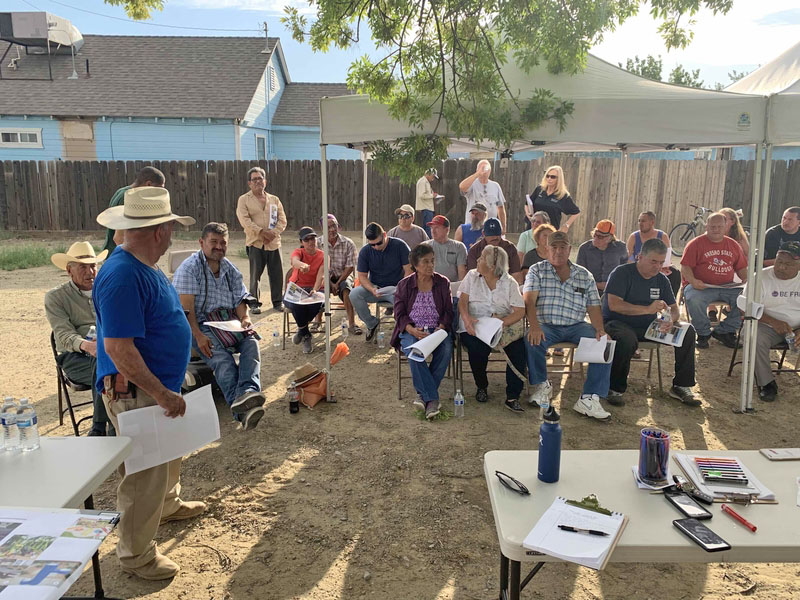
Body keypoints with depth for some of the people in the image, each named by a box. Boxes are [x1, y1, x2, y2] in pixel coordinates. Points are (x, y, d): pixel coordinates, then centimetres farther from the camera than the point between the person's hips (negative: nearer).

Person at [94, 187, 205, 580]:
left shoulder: (144, 267, 5)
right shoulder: (122, 277, -27)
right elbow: (117, 348, -30)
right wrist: (162, 393, -26)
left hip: (160, 385, 10)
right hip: (135, 393, -10)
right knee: (145, 474, 2)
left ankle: (168, 505, 52)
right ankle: (135, 555, 20)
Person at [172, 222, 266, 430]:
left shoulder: (231, 270, 17)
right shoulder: (189, 268, -2)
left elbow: (240, 301, 14)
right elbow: (186, 308, -11)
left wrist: (245, 319, -10)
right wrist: (198, 336, -23)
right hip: (200, 324, -5)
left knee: (251, 343, -28)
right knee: (221, 357, -33)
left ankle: (248, 392, -51)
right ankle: (241, 410, -50)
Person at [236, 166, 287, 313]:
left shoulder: (274, 200, 15)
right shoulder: (244, 200, 4)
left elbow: (282, 220, 8)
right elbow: (245, 220, -8)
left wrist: (273, 233, -9)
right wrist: (262, 232, -16)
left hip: (274, 243, 3)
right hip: (255, 243, -3)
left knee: (277, 274, 4)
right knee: (255, 275, -2)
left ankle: (277, 302, 16)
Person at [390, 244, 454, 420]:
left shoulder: (443, 282, 12)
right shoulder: (404, 285, 8)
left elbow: (448, 311, 8)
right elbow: (399, 314, 2)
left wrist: (441, 328, -13)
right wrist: (412, 330, -17)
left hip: (437, 329, 1)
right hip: (411, 331, -1)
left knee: (446, 349, -32)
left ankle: (424, 394, -22)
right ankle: (432, 398, -31)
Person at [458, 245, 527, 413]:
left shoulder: (510, 283, 7)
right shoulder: (472, 276, 14)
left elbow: (520, 311, -4)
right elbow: (462, 301, 2)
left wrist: (501, 322, -22)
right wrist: (466, 318, -20)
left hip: (505, 326, 0)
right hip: (475, 326, 0)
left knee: (519, 348, -28)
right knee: (477, 348, -32)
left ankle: (512, 397, -17)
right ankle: (481, 386, -1)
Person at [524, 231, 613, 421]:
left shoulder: (584, 275, 15)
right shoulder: (537, 270, 8)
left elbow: (593, 307, 10)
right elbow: (529, 300, -6)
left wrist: (600, 329, -10)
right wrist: (534, 326, -24)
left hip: (576, 326, 2)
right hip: (546, 326, -2)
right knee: (532, 342, -34)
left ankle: (589, 399, -23)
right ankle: (542, 385, -6)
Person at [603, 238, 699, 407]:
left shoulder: (662, 280, 9)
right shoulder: (622, 273, -12)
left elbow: (674, 309, 9)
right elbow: (614, 305, -24)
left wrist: (670, 320, -17)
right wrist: (648, 309, -31)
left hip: (648, 327, 7)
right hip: (618, 323, -7)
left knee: (688, 331, -8)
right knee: (628, 340, -40)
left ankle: (681, 387, 1)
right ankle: (615, 389, -19)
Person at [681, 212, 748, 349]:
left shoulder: (733, 245, 18)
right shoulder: (696, 244, 3)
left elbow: (741, 268, 22)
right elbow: (685, 267, -4)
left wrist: (746, 280, 1)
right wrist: (692, 280, -22)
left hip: (727, 287, 4)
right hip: (702, 286, -4)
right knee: (694, 299, -36)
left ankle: (724, 331, -4)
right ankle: (703, 333, -9)